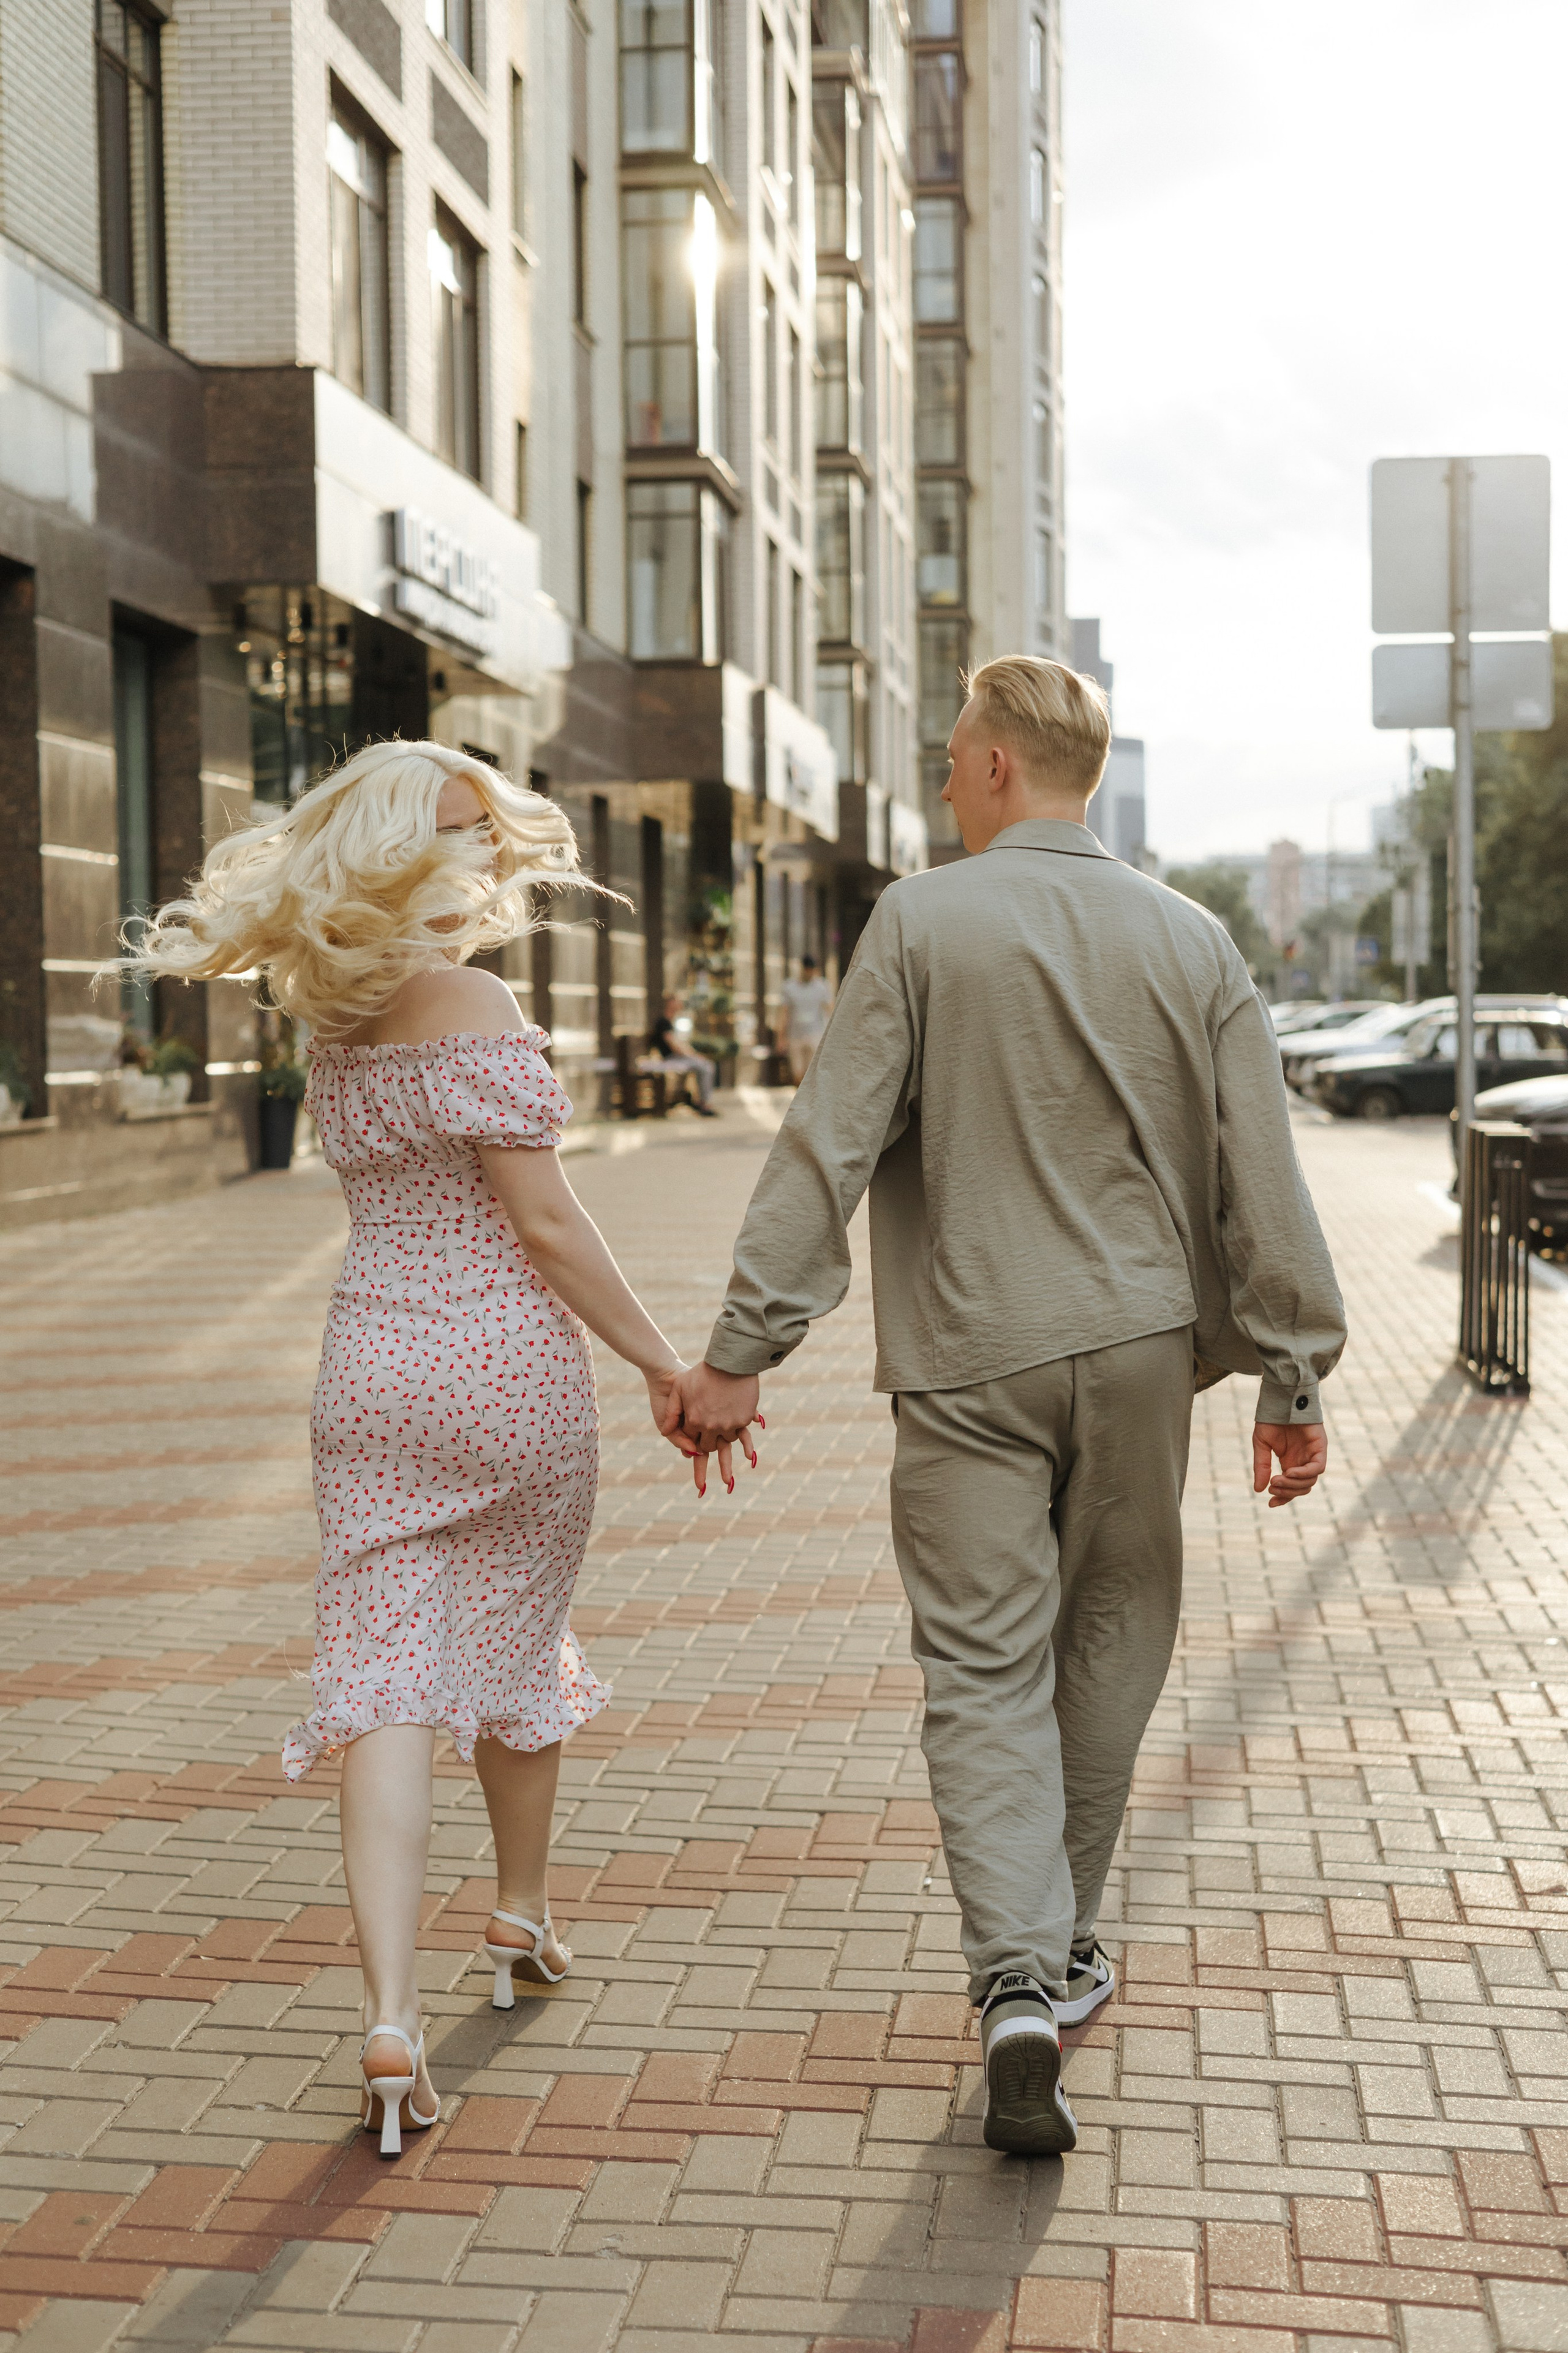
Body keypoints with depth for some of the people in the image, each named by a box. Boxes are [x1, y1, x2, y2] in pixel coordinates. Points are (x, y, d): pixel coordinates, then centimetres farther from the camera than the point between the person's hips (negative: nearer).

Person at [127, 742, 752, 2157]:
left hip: (373, 1370, 5)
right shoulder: (473, 1007, -14)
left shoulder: (334, 1018, 7)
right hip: (512, 1365, -4)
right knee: (518, 1642, 17)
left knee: (384, 1676, 0)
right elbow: (542, 1221, -16)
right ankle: (523, 1911, 38)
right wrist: (665, 1364, -10)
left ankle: (391, 2016, -8)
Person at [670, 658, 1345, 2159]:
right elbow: (1260, 1179, 2)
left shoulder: (922, 922, -7)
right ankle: (1059, 1949, 30)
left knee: (984, 1671, 3)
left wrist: (741, 1353, -9)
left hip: (969, 1358, -3)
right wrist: (1292, 1375, 8)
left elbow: (829, 1145, -12)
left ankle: (1018, 1989, -10)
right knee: (1108, 1643, 17)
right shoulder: (1188, 941, 3)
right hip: (1137, 1343, 3)